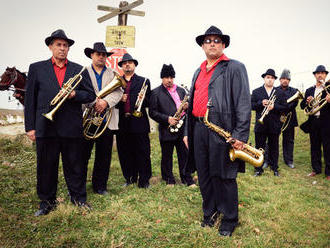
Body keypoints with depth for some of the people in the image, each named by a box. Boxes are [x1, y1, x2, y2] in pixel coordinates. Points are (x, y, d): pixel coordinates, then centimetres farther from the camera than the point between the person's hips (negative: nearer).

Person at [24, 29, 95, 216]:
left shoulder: (79, 70, 10)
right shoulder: (37, 68, 8)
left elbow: (91, 95, 8)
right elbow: (30, 99, 5)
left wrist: (75, 94, -12)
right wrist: (30, 127, 0)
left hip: (72, 128, 0)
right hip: (45, 128, 0)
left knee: (75, 165, 9)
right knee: (46, 166, 9)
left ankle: (79, 198, 25)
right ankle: (47, 201, 25)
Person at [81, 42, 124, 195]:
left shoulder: (113, 74, 16)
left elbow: (118, 92, 2)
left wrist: (106, 102, -15)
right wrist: (94, 102, -20)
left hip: (107, 120, 2)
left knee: (104, 155, 6)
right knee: (83, 153, 2)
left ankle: (100, 185, 18)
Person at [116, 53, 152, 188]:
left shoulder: (144, 81, 9)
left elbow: (149, 103, 4)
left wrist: (143, 99, -17)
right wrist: (119, 99, -8)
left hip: (139, 123, -2)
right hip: (122, 124, 3)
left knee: (142, 153, 1)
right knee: (125, 154, 9)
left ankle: (144, 181, 11)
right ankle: (130, 178, 23)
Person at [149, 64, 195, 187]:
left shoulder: (181, 90, 15)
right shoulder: (156, 92, 1)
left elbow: (187, 105, 22)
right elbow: (152, 112, -4)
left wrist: (186, 106, -3)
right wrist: (167, 119, -16)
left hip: (182, 127, 3)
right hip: (166, 129, -3)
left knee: (184, 154, 7)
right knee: (167, 156, 7)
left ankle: (187, 179, 18)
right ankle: (169, 179, 22)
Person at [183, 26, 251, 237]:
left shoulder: (235, 68, -1)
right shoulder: (198, 72, 20)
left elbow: (244, 103, -9)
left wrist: (241, 135, -17)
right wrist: (187, 131, 17)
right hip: (198, 129, 6)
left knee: (224, 176, 1)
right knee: (204, 175, 13)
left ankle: (230, 219, 19)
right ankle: (210, 212, 31)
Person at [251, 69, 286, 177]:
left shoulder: (279, 93, 9)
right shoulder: (256, 92, 8)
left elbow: (284, 107, 2)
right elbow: (251, 105, 0)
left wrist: (274, 106, -16)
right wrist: (261, 103, -16)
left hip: (274, 125, 1)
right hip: (260, 125, -1)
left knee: (274, 148, 8)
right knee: (259, 147, 4)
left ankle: (274, 168, 20)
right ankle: (258, 169, 13)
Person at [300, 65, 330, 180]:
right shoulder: (309, 90, 14)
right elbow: (302, 106, 11)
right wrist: (307, 102, -10)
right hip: (313, 122, 4)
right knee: (315, 147, 11)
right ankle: (316, 169, 22)